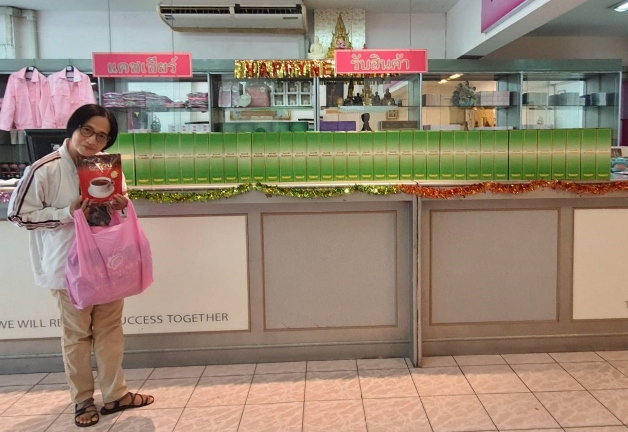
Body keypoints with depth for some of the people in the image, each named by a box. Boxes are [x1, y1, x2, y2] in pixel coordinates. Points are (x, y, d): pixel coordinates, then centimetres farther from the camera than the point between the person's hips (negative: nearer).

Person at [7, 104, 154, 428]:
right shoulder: (45, 170, -17)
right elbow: (18, 214, -12)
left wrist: (120, 205, -10)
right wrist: (68, 213, -23)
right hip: (69, 265, -5)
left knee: (110, 328, 14)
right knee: (77, 334, 10)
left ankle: (115, 394, 28)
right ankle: (82, 401, 28)